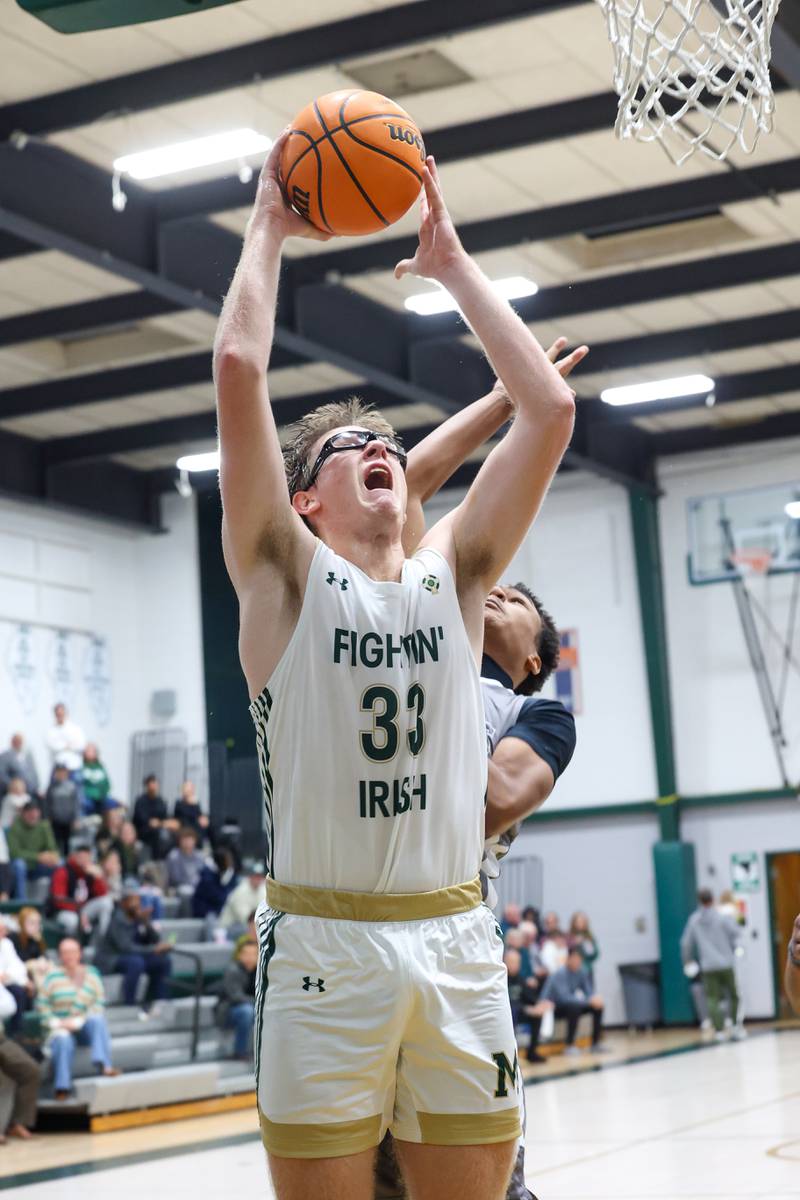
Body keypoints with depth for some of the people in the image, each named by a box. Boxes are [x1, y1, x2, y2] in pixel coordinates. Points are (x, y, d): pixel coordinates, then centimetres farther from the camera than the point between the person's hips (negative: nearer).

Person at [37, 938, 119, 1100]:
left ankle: (102, 1064, -44)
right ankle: (62, 1088, -38)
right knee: (64, 1040, -36)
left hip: (84, 1027, 2)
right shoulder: (53, 975, 3)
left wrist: (78, 1021, -12)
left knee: (98, 1019, -32)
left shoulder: (91, 973, 7)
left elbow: (99, 1003, 0)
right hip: (60, 1027, -2)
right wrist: (56, 1023, -12)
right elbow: (42, 1004, 1)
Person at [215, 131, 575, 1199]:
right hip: (326, 943, -3)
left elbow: (550, 408, 6)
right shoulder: (286, 572, 4)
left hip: (459, 940, 3)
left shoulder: (451, 574, 12)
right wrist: (268, 229, 5)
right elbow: (239, 369, -7)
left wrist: (453, 263, 11)